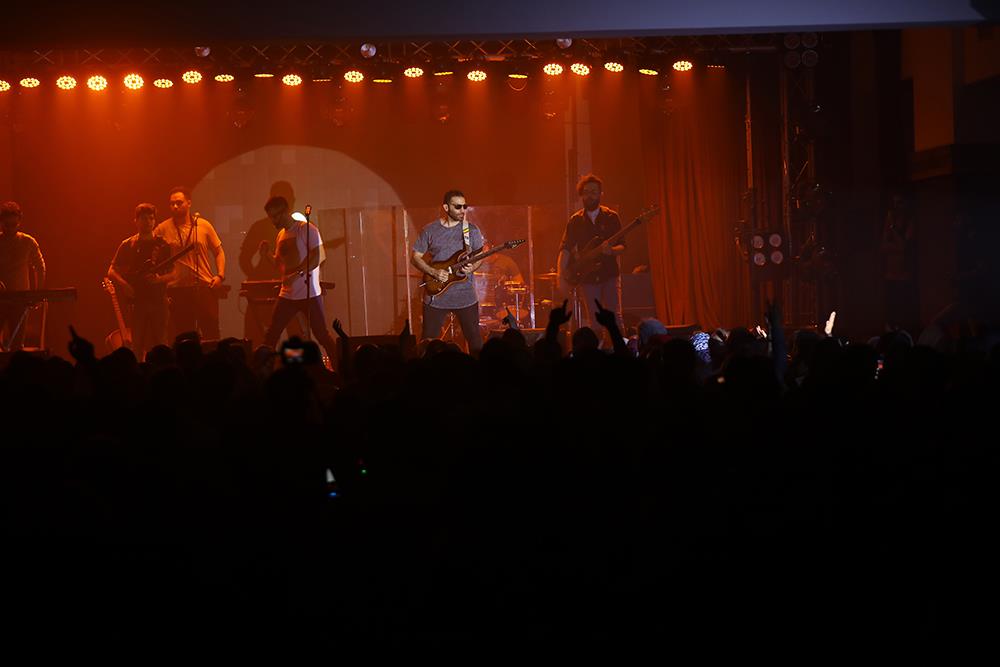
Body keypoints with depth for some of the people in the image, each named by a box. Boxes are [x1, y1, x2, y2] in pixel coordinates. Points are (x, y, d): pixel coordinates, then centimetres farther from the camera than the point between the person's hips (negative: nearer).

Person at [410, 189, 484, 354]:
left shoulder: (471, 230, 3)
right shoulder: (429, 231, 0)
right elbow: (415, 258, 4)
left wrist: (472, 267, -12)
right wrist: (433, 272, -12)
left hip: (465, 295, 1)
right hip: (436, 296, 0)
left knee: (475, 340, 2)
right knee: (428, 341, 3)